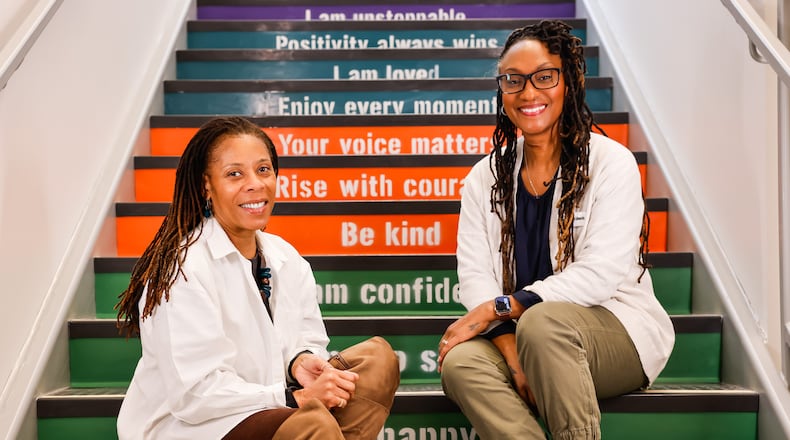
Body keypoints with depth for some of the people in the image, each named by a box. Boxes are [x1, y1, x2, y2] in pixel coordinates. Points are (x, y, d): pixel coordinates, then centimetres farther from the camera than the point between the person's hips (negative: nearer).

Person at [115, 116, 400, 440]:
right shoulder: (183, 267, -18)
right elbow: (196, 393, -22)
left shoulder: (286, 258, 5)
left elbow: (307, 341, 9)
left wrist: (301, 361, -15)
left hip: (266, 412, 8)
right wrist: (295, 397, -24)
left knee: (377, 356, -7)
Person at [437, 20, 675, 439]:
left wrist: (496, 309, -18)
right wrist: (512, 350, -20)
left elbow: (599, 274, -14)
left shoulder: (610, 162, -4)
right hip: (514, 332, 3)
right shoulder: (485, 177, 8)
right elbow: (474, 275, -2)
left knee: (541, 321, -35)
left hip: (617, 329, -3)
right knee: (461, 362, -28)